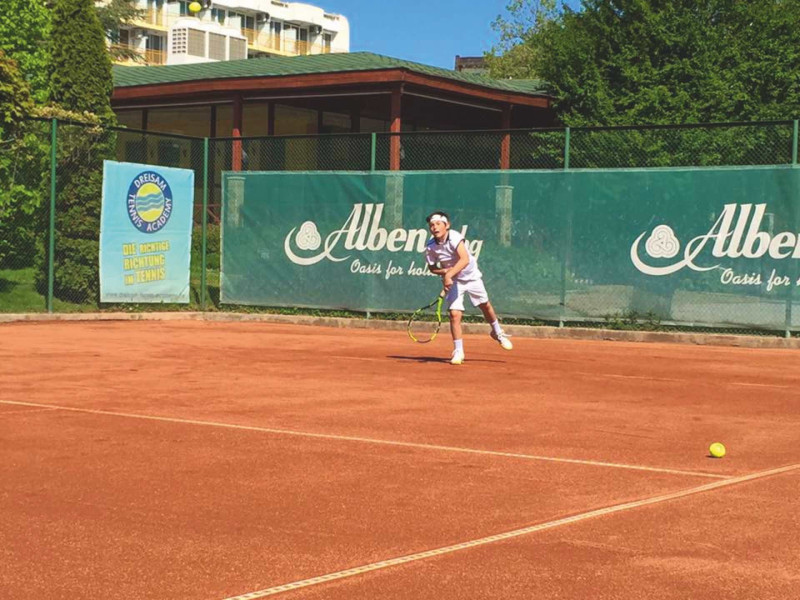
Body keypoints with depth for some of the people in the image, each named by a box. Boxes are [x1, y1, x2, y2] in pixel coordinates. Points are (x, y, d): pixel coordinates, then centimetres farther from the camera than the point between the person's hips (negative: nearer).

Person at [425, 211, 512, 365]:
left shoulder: (455, 238, -29)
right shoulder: (430, 247, -18)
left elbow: (465, 260, -41)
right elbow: (432, 268, -4)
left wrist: (449, 274, -51)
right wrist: (445, 271, -24)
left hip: (471, 276, -1)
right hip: (453, 282, 1)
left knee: (485, 305, 16)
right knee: (454, 314, -12)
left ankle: (497, 333, 44)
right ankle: (458, 351, 0)